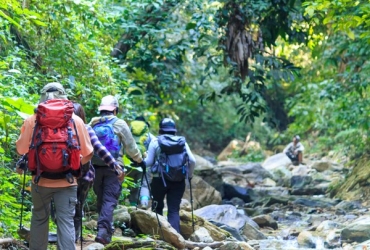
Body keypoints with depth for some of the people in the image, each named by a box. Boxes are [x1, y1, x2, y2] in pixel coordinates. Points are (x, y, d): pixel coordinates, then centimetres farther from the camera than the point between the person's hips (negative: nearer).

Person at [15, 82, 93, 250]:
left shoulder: (33, 120, -3)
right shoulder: (75, 120, -1)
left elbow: (21, 149, 3)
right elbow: (87, 153, 4)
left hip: (41, 179, 1)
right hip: (67, 180, -1)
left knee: (39, 219, 16)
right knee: (66, 221, -1)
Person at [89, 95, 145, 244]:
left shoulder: (92, 124, 7)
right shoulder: (119, 124, -2)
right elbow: (130, 146, 1)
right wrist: (140, 160, 15)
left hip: (96, 166, 4)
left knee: (101, 199, 16)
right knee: (110, 200, -6)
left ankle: (106, 229, 25)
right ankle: (103, 231, -18)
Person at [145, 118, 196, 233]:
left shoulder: (155, 142, 0)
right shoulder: (182, 142, 5)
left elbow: (148, 162, -2)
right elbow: (192, 161, -1)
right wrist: (189, 175, 14)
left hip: (159, 179, -1)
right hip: (178, 181, 1)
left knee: (157, 207, 17)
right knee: (174, 210, 2)